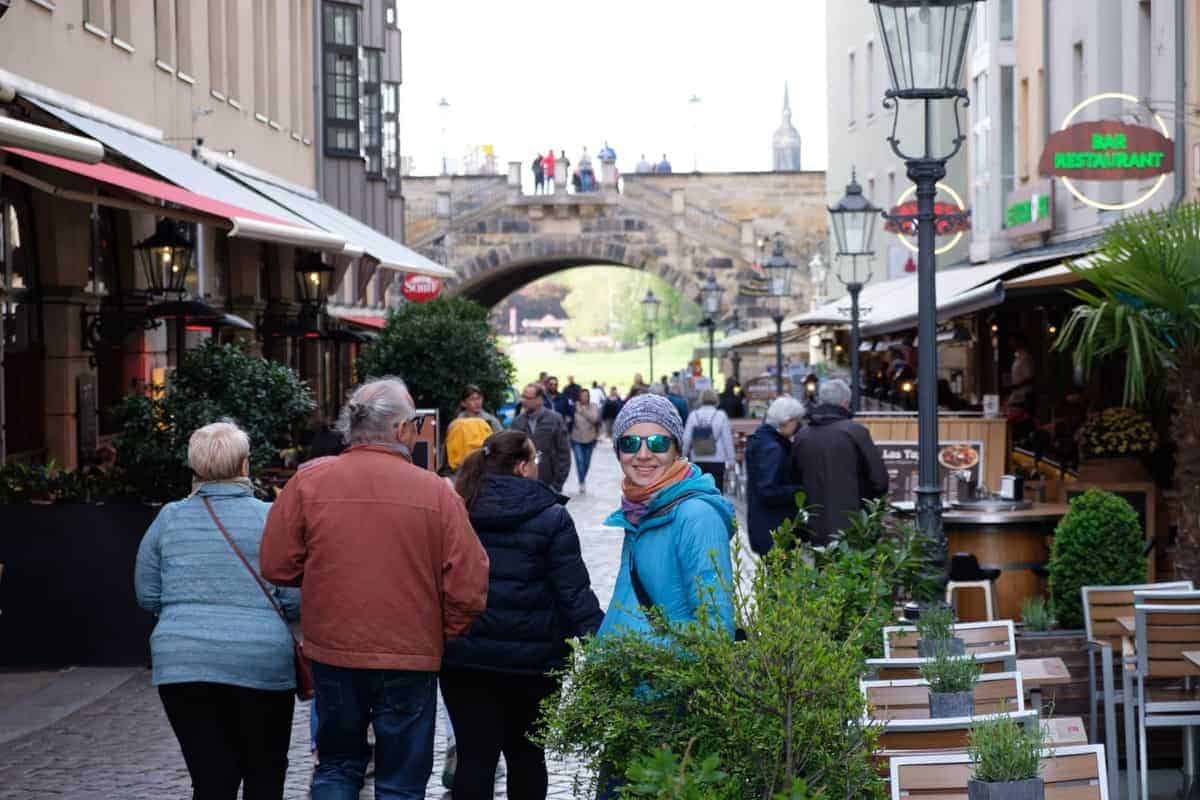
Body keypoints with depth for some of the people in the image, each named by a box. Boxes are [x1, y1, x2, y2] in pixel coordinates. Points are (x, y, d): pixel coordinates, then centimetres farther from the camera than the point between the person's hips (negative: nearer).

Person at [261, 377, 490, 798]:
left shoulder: (307, 483, -7)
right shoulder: (435, 491, -11)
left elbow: (277, 567, -4)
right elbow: (468, 586, -11)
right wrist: (441, 637, 7)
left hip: (333, 653, 2)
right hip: (410, 659, -2)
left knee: (337, 766, 20)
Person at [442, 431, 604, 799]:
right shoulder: (551, 518, -7)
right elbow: (574, 593, -9)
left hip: (464, 657, 2)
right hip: (531, 658, -2)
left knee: (475, 755, 2)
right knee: (525, 753, 14)